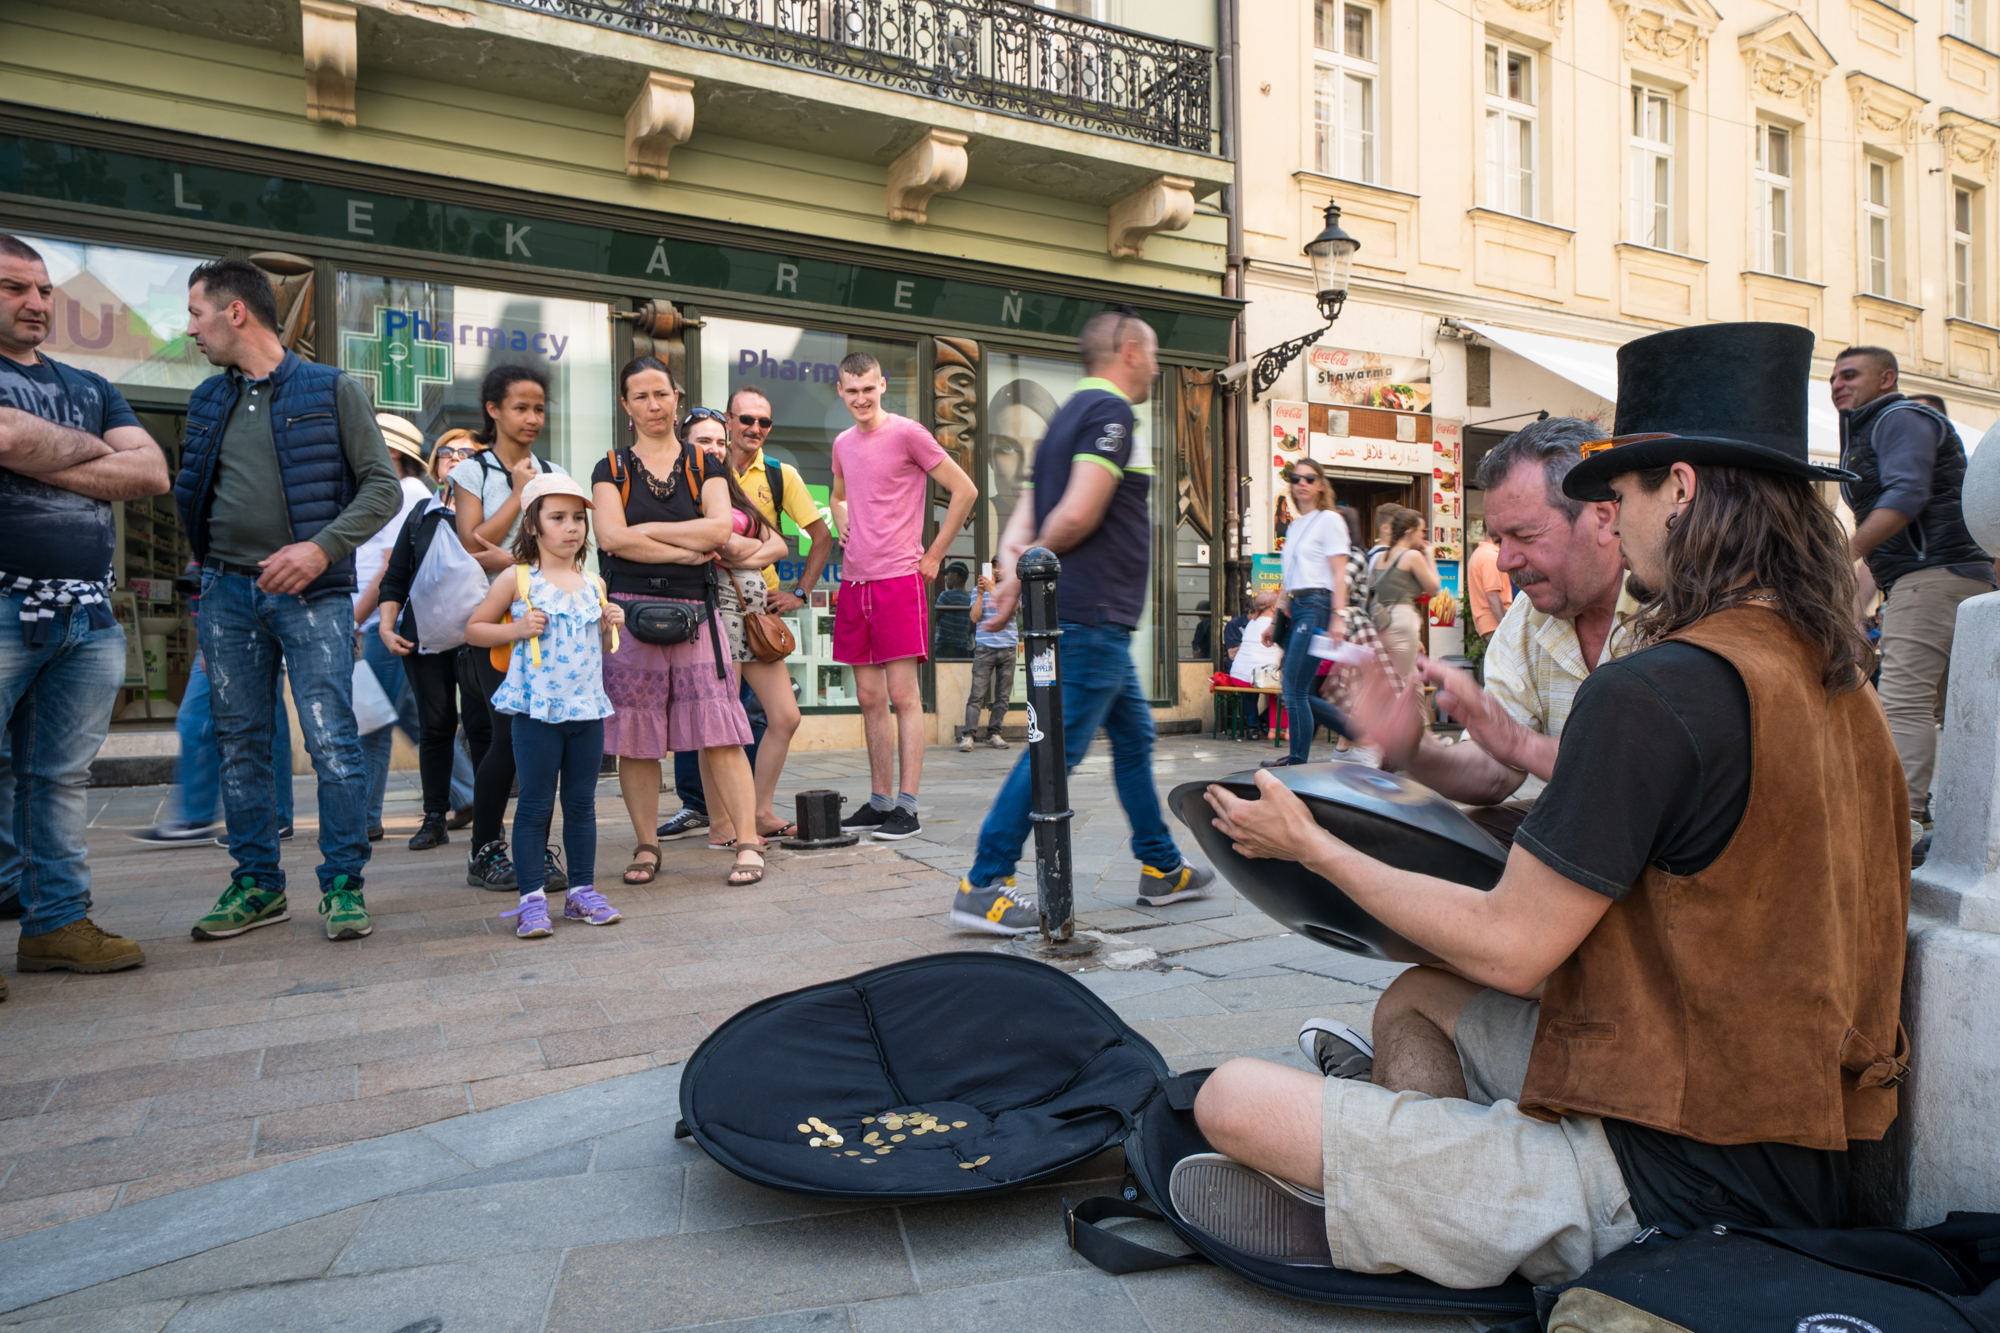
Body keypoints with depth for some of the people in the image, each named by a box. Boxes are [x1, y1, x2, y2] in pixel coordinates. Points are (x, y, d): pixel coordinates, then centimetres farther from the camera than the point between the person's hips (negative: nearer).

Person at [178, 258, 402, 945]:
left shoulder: (333, 390, 0)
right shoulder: (208, 400, 15)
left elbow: (383, 486, -5)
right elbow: (191, 495, 23)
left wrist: (322, 548, -16)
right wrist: (208, 567, 10)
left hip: (311, 595, -5)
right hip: (228, 592, 5)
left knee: (331, 742, -8)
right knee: (240, 744, 8)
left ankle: (343, 883, 3)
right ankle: (257, 885, 18)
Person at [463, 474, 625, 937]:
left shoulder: (593, 585, 11)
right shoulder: (517, 579, -1)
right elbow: (473, 629, 4)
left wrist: (611, 627, 3)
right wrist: (516, 630, -12)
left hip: (588, 708, 4)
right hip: (536, 708, -4)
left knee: (582, 803, 10)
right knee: (535, 805, 1)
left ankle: (581, 890, 20)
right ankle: (532, 898, 9)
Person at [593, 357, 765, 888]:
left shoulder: (705, 465, 12)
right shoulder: (611, 469, 11)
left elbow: (719, 529, -6)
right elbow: (611, 536, -6)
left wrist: (645, 530, -5)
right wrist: (687, 550, -7)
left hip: (693, 611, 0)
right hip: (629, 611, 1)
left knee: (719, 732, -6)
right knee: (634, 737, 2)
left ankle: (748, 841, -3)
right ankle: (646, 847, 14)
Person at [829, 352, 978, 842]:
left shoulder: (907, 433, -5)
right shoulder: (842, 443, 15)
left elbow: (965, 490, -5)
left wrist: (933, 555, -5)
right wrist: (842, 523, 12)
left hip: (898, 578, -7)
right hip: (854, 581, 7)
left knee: (902, 695, -6)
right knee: (870, 699, 9)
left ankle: (906, 807, -3)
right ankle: (879, 801, 17)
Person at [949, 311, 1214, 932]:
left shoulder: (1072, 414, 20)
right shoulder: (1110, 411, -11)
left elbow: (1028, 511, 14)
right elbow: (1078, 515, -23)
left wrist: (1010, 562, -4)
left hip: (1099, 621, 11)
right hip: (1092, 614, -11)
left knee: (1134, 735, 18)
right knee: (1056, 751, -7)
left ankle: (1161, 867, 30)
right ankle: (983, 887, -2)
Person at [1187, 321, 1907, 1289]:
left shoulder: (1650, 691, -23)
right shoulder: (1842, 685, 6)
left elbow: (1508, 951, -19)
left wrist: (1311, 846, -6)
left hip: (1666, 1185, -10)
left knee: (1234, 1101, -9)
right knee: (1416, 998, 21)